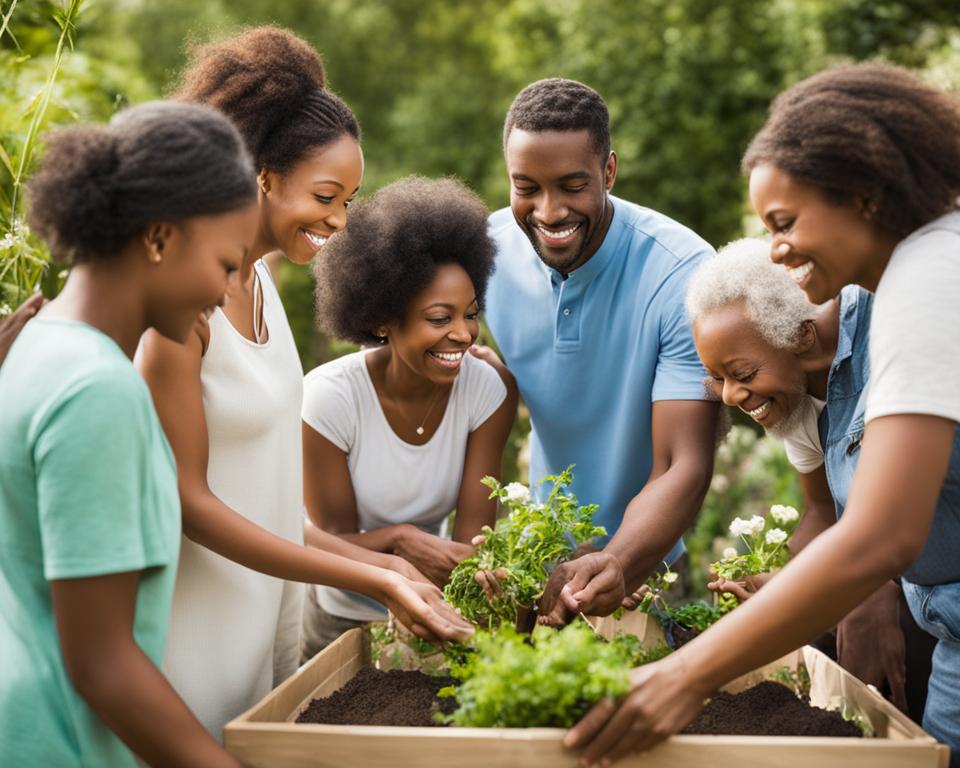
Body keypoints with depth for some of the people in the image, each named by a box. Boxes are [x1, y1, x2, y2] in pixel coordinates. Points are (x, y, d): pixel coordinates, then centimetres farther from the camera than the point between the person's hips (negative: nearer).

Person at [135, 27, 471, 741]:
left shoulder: (260, 280, 5)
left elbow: (264, 493, 7)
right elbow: (187, 500, -18)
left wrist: (385, 565, 4)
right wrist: (375, 579, -19)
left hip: (268, 620, 8)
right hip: (199, 635, -8)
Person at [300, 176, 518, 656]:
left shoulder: (487, 389, -13)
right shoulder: (329, 396, -19)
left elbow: (474, 531, -14)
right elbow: (334, 540, -14)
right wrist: (399, 538, -35)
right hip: (343, 618, -1)